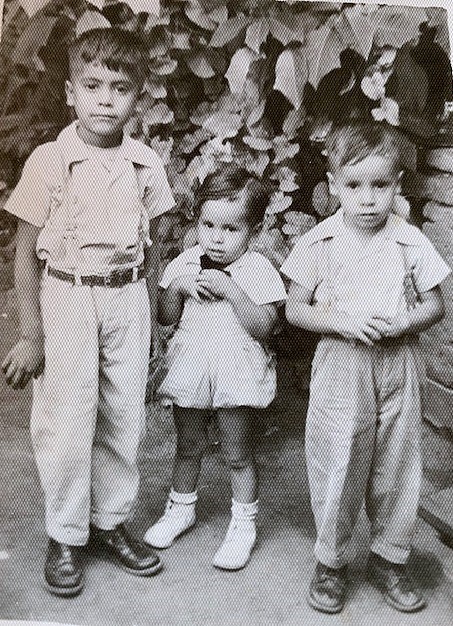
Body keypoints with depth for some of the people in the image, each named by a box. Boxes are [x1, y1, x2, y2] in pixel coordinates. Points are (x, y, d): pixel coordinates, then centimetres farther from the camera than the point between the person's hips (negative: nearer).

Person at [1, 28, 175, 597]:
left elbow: (148, 250, 9)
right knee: (66, 425, 2)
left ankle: (110, 522, 30)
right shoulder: (48, 162, -8)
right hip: (65, 299, -3)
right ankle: (65, 537, 23)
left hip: (126, 299, 3)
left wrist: (150, 319, 10)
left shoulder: (146, 165, 1)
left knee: (123, 418, 10)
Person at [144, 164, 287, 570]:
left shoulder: (258, 270, -10)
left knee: (238, 455, 9)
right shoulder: (185, 263, 1)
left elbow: (263, 327, -17)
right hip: (190, 369, 4)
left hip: (236, 373, -3)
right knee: (189, 447, 20)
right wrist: (177, 287, -14)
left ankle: (243, 525, 28)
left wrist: (231, 290, -26)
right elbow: (165, 318, 4)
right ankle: (181, 508, 41)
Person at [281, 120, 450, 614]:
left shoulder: (411, 242, -1)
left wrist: (404, 321, -15)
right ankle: (330, 562, 29)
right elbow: (294, 309, -2)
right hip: (341, 367, -2)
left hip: (398, 366, 2)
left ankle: (389, 559, 36)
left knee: (397, 467, 13)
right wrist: (341, 321, -18)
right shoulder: (319, 243, -5)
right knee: (337, 467, 6)